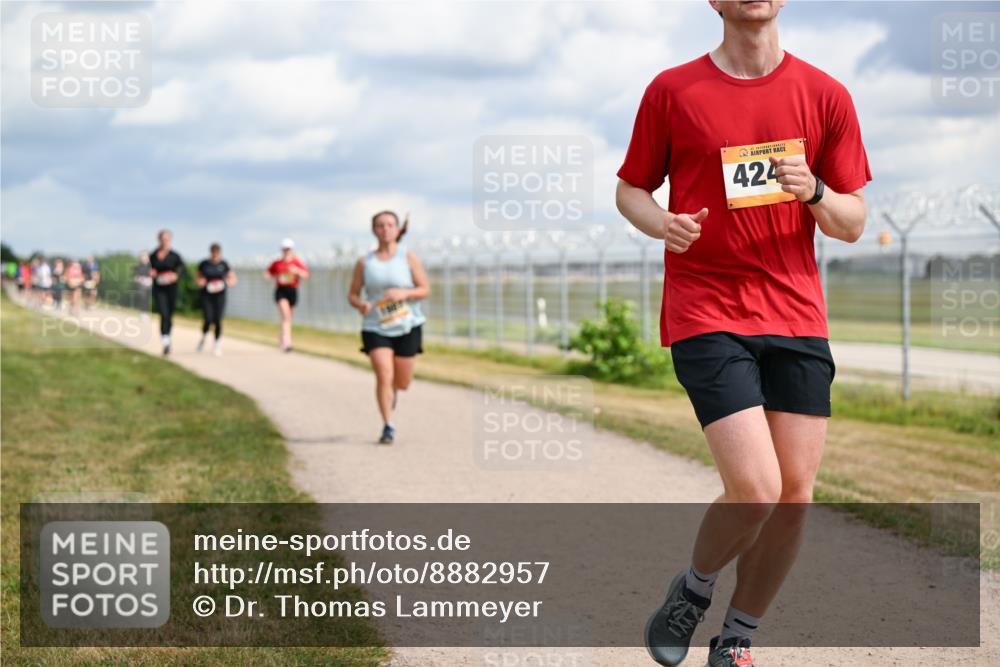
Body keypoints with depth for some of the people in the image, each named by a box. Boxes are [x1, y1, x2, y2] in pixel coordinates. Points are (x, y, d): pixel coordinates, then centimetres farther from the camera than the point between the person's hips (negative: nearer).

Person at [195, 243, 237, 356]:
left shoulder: (224, 264, 1)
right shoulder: (204, 264, 1)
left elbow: (232, 278, 8)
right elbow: (197, 277, 13)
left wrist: (226, 283, -12)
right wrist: (200, 281, -9)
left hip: (220, 296, 0)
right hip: (206, 296, 0)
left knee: (217, 321, -4)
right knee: (208, 320, -11)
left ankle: (217, 345, 10)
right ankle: (204, 337, 20)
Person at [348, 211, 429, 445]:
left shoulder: (408, 258, -1)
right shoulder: (364, 263, 3)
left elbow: (425, 290, -2)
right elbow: (352, 294, 9)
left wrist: (404, 293, -21)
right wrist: (360, 304, -14)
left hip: (407, 326, 0)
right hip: (375, 328, 0)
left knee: (402, 383, 6)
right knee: (383, 375, -16)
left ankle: (392, 390, 44)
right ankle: (388, 427, -6)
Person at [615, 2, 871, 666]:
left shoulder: (826, 95, 6)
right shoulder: (672, 90, 3)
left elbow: (853, 224, 9)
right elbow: (631, 188, 12)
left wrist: (813, 192, -13)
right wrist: (662, 223, -10)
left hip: (796, 313, 3)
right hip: (705, 312, -3)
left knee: (795, 495, 2)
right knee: (755, 490, -16)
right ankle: (694, 589, 15)